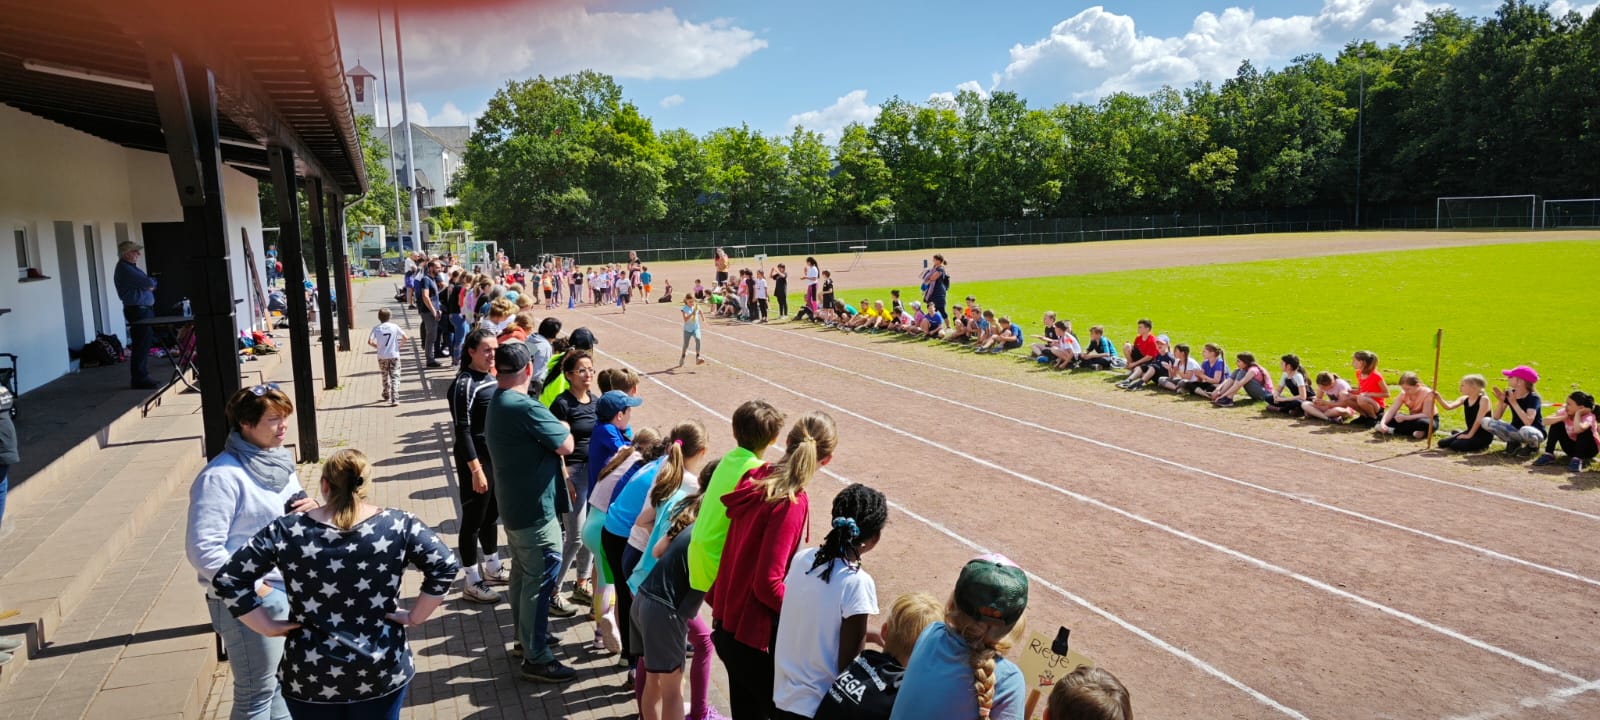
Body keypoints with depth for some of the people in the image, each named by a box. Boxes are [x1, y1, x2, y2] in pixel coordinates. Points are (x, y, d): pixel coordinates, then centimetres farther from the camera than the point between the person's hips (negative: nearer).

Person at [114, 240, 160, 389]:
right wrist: (154, 283, 2)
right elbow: (148, 283, -20)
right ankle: (139, 380, -4)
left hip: (144, 309, 10)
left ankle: (142, 377, 21)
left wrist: (149, 285, -3)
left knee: (143, 346, 14)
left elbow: (146, 285, 19)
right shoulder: (125, 269, -14)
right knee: (141, 347, -7)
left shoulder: (130, 267, 18)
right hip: (137, 311, -10)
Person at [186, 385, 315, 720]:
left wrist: (311, 510, -4)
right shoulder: (222, 476, -19)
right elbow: (203, 550, -22)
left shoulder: (280, 460, 6)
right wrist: (256, 590, -21)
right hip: (250, 601, -8)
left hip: (292, 590, 8)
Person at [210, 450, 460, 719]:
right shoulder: (398, 526, -11)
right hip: (382, 671, 0)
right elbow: (445, 566, -16)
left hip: (310, 677, 0)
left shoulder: (287, 531, -9)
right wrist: (414, 617, -6)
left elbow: (228, 580, -8)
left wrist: (269, 626, -2)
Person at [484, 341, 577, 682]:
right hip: (535, 509, -10)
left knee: (522, 573, 21)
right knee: (540, 579, -2)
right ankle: (535, 658, 6)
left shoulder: (496, 404, 9)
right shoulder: (526, 407, -23)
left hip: (513, 506, 10)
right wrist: (564, 428, 1)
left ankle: (523, 637, 36)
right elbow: (565, 446, -21)